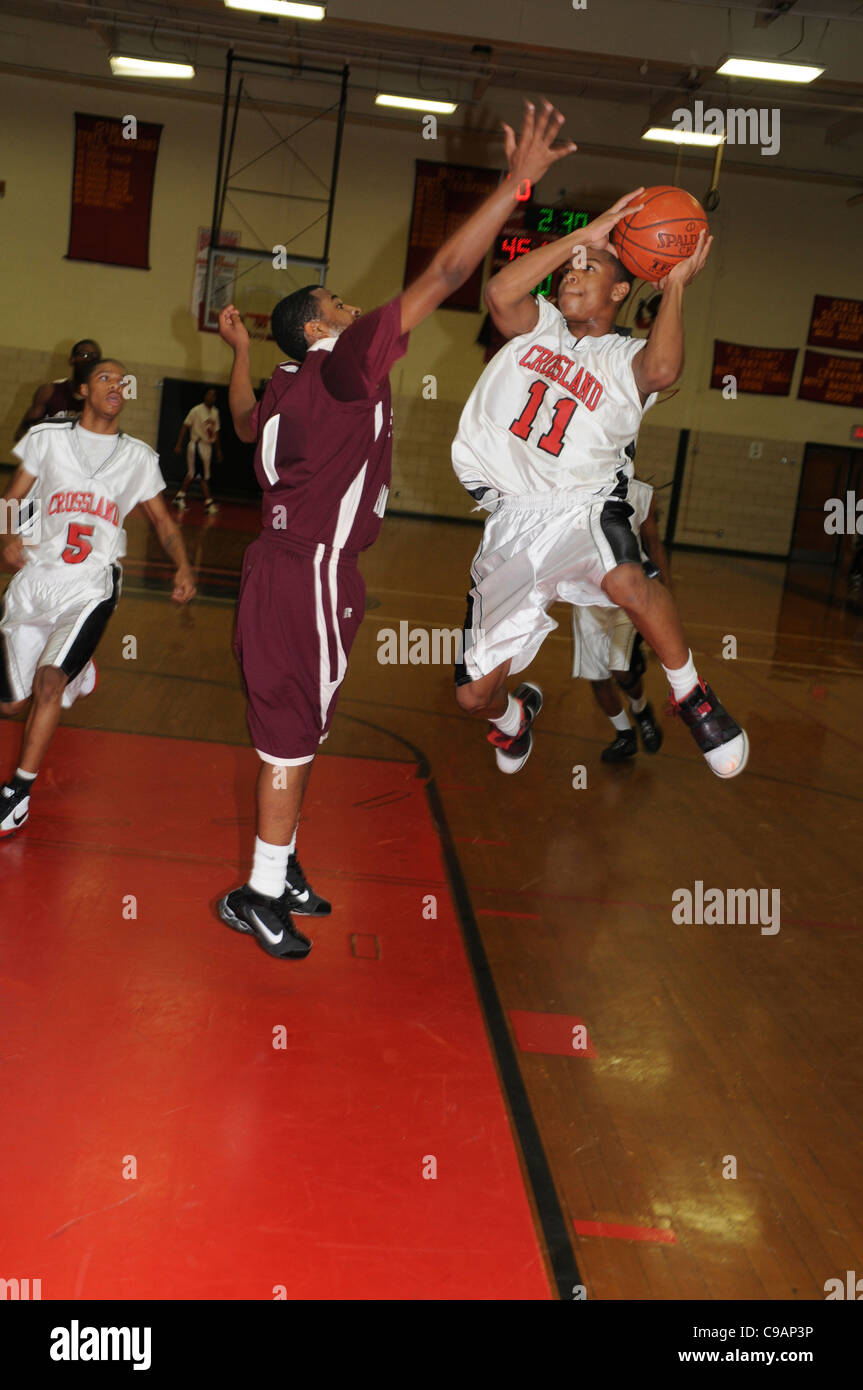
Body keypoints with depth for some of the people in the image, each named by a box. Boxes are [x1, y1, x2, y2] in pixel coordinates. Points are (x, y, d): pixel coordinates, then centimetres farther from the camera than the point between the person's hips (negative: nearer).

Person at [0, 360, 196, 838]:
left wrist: (183, 567, -6)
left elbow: (163, 520, 12)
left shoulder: (138, 456, 8)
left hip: (91, 587, -2)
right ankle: (76, 666, 43)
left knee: (48, 682, -23)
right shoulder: (47, 437, 5)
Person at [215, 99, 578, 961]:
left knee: (292, 730, 17)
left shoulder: (286, 387, 13)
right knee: (292, 734, -3)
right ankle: (261, 894, 6)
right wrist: (518, 182, -16)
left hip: (286, 565, 10)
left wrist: (240, 355, 45)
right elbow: (444, 274, -18)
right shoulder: (346, 363, -11)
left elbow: (246, 423, 38)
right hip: (311, 573, -10)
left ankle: (278, 870, 29)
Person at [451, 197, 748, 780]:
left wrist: (675, 285, -9)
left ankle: (692, 694, -15)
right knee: (475, 693, 0)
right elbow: (500, 292, -9)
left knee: (625, 581, -41)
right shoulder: (538, 326, 15)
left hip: (583, 507, -3)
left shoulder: (625, 358, 7)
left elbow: (662, 370, -19)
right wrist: (583, 235, -8)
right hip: (513, 519, 3)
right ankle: (515, 713, 40)